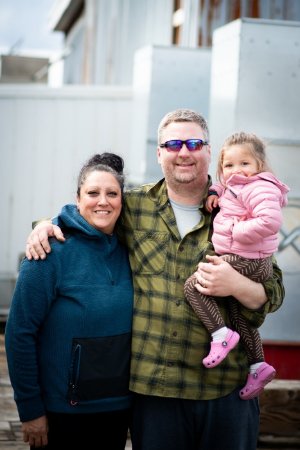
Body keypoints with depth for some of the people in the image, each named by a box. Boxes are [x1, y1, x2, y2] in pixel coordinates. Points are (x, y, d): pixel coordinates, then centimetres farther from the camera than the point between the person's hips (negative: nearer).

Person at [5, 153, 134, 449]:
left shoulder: (127, 251, 3)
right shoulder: (53, 251, -13)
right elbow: (19, 333, -14)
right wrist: (30, 410, -13)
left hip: (118, 409, 5)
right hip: (62, 413, -5)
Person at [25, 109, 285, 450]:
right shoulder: (132, 207, 5)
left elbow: (275, 292, 4)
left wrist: (237, 286, -16)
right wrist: (46, 226, 3)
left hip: (227, 387, 0)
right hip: (152, 387, 0)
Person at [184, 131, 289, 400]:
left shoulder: (260, 188, -17)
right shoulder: (235, 186, 13)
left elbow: (271, 222, -31)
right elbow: (225, 186, 37)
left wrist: (238, 231, -23)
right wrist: (214, 192, 15)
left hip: (246, 261, -11)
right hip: (247, 262, 11)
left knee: (193, 286, -14)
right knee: (239, 314, 19)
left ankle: (221, 334, -14)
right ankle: (258, 366, 26)